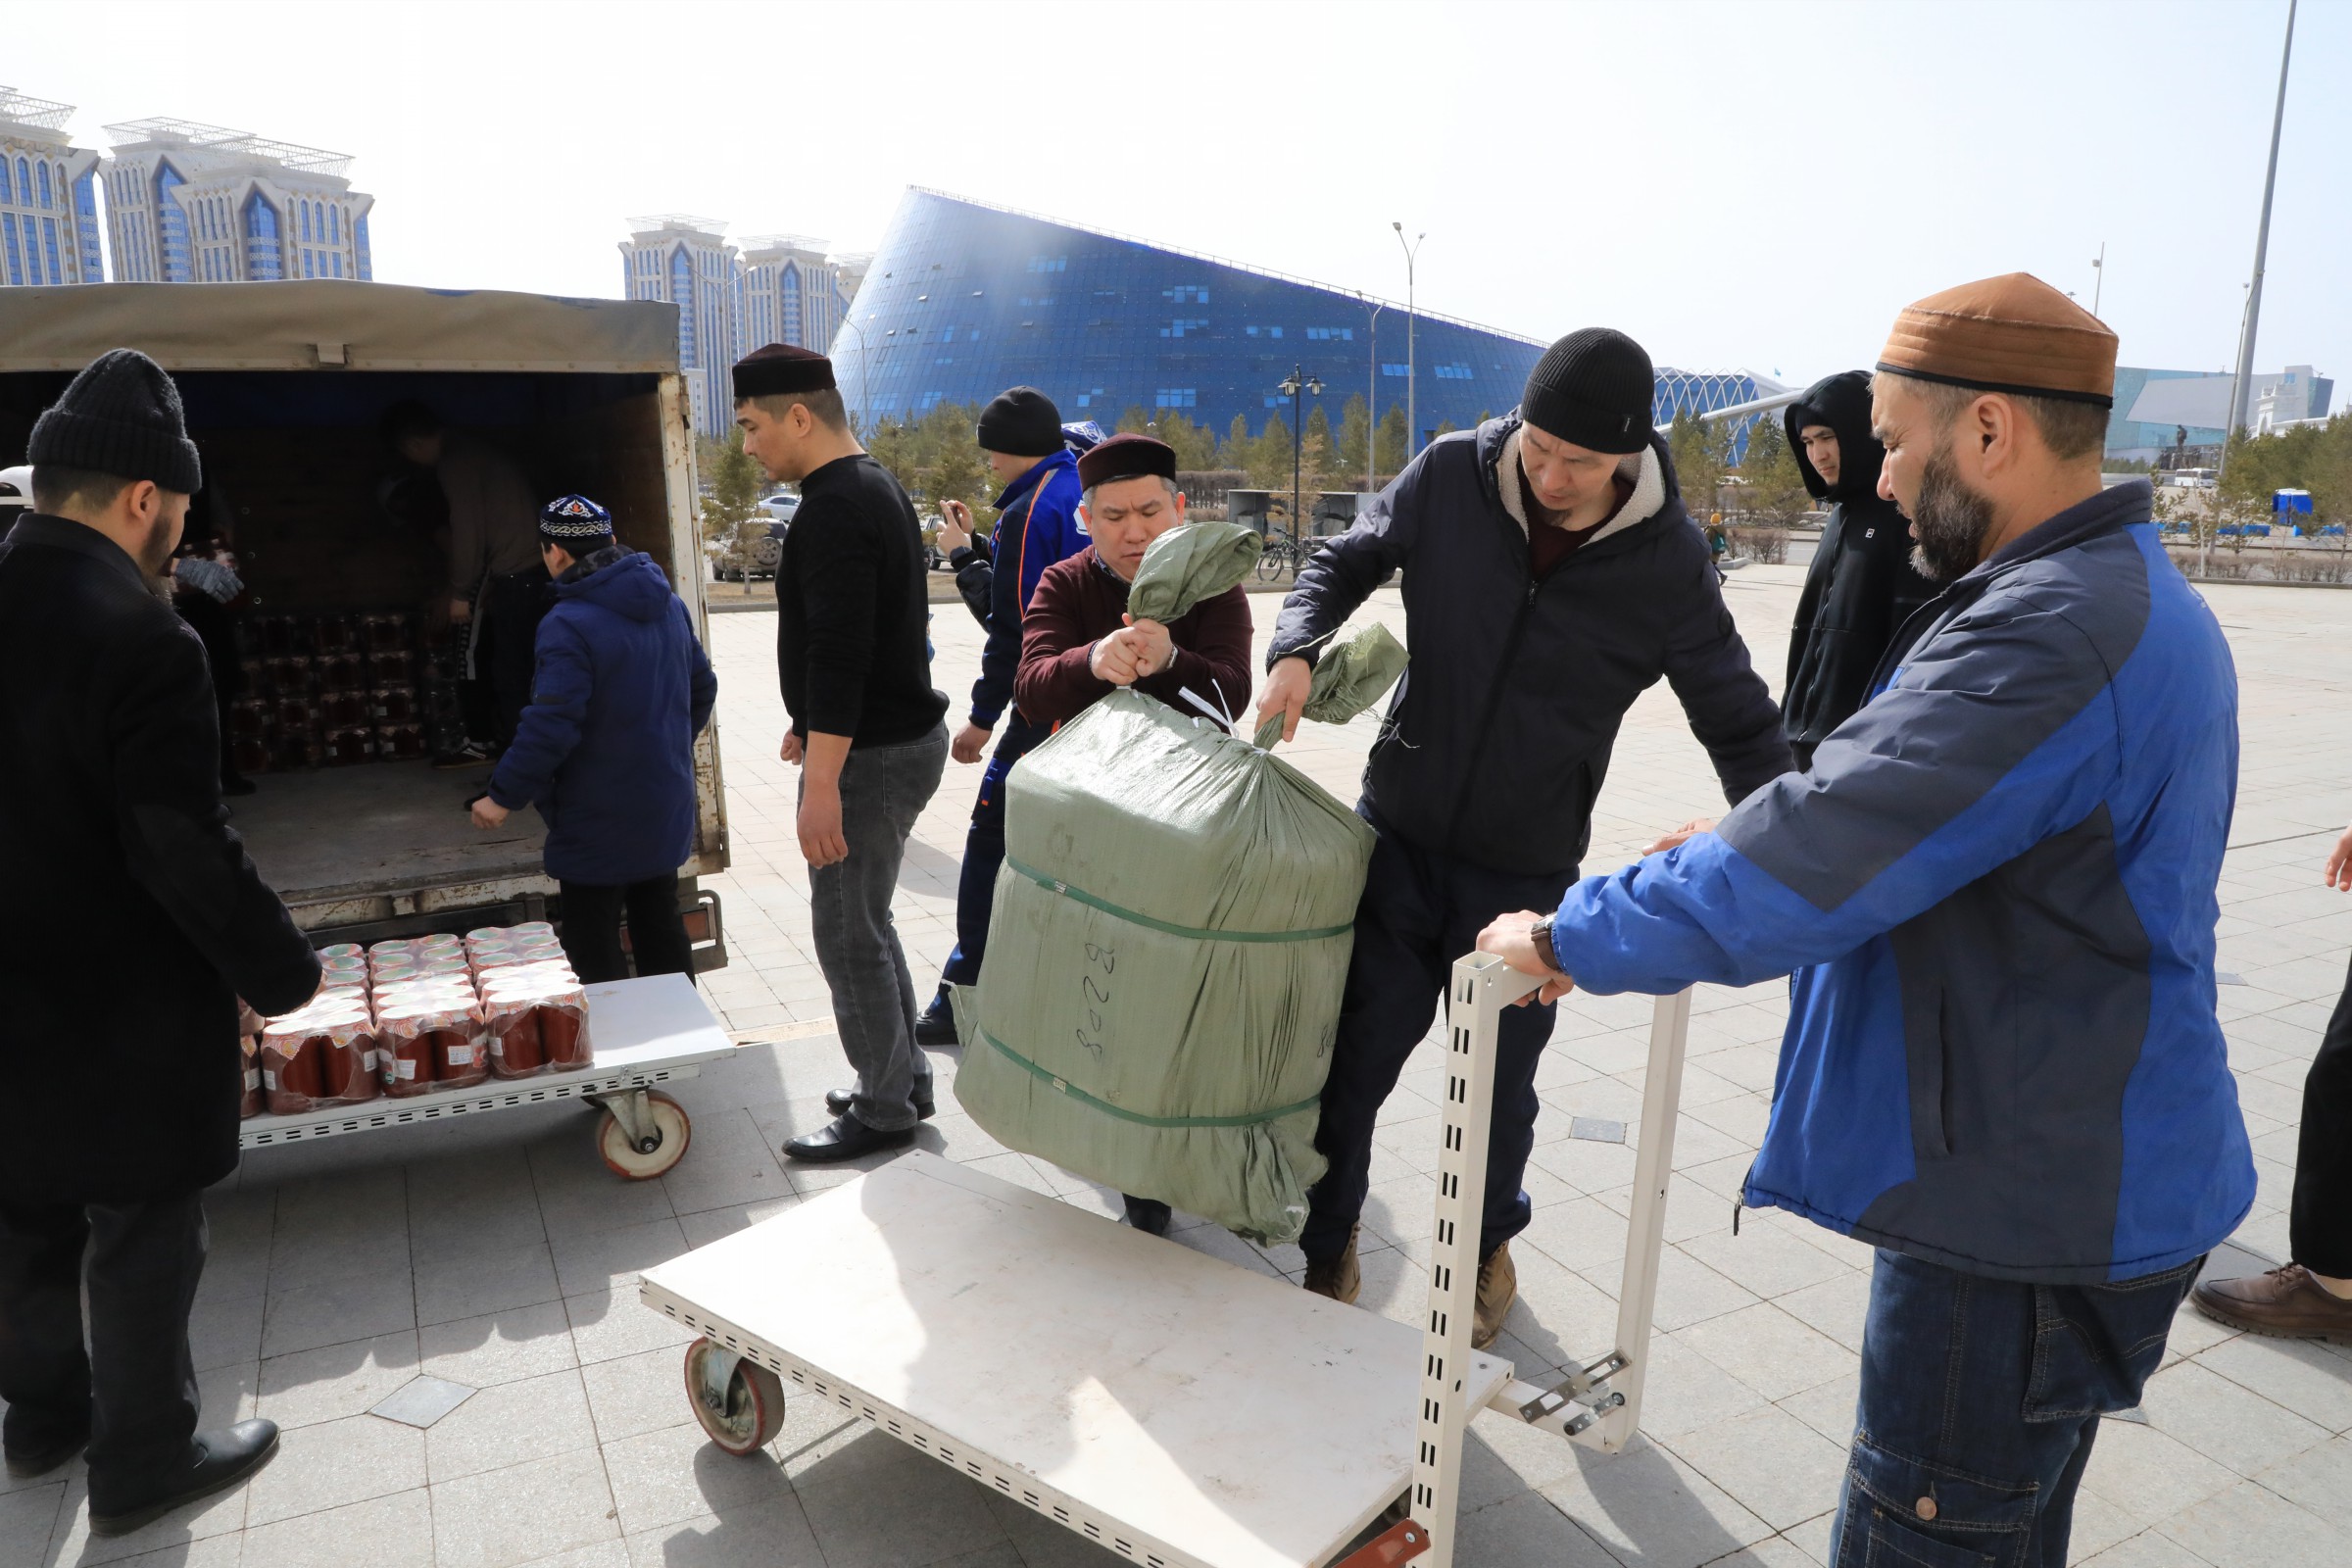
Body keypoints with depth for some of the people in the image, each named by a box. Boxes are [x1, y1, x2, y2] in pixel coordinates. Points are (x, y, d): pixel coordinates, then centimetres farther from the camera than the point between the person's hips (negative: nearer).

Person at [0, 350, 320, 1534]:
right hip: (124, 1024, -8)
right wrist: (282, 974, -10)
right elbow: (189, 856, -24)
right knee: (143, 1242, 10)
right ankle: (143, 1462, 26)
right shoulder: (141, 639, -24)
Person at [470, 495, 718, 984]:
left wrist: (503, 795, -14)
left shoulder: (569, 625, -21)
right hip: (665, 809, 8)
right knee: (660, 925, 19)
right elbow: (702, 687, 13)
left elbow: (551, 726, -25)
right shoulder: (669, 604, 4)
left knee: (594, 949, 5)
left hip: (597, 824, -7)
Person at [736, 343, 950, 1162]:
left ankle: (884, 1111, 14)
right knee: (866, 924, 20)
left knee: (848, 938, 1)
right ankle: (904, 1079, 31)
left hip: (870, 755, -10)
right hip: (900, 734, 10)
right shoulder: (876, 487, 14)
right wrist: (816, 727, 26)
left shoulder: (834, 508, -19)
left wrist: (821, 780, -27)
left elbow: (837, 653, -26)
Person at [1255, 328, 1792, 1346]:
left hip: (1528, 874, -1)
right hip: (1398, 836, 1)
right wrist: (1297, 650, -14)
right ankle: (1327, 1258, 32)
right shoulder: (1451, 476, -10)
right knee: (1349, 1061, 6)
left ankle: (1488, 1249, 43)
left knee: (1498, 1088, 11)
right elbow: (1347, 561, 5)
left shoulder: (1667, 561, -11)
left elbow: (1740, 727, -1)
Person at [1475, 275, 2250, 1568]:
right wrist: (1757, 839, 17)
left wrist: (1570, 939, -17)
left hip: (2027, 1215, -10)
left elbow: (1800, 876, -28)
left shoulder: (2050, 633, -26)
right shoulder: (2134, 598, 10)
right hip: (2086, 1187, 10)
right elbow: (1924, 820, 21)